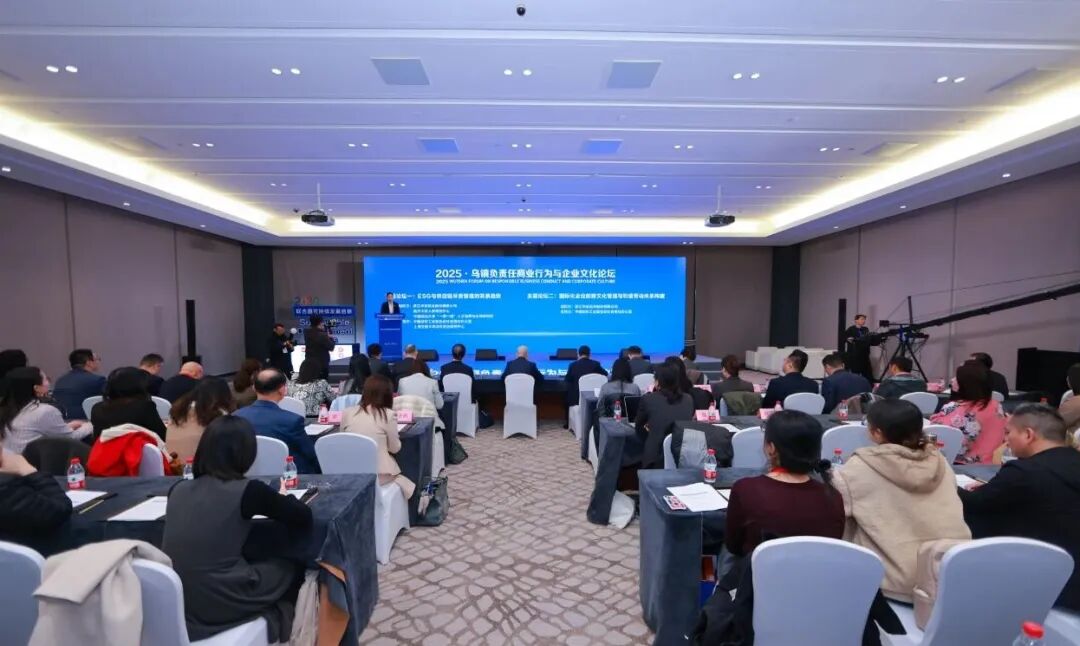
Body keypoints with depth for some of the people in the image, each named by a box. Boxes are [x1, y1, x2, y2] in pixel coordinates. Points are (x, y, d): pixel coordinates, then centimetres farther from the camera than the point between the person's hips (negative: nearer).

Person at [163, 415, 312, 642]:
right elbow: (303, 519, -8)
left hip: (175, 605, 6)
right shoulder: (248, 490, -16)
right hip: (219, 605, -6)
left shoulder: (178, 489, 0)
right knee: (293, 567, 20)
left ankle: (269, 624, 33)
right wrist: (282, 498, 11)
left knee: (263, 563, 28)